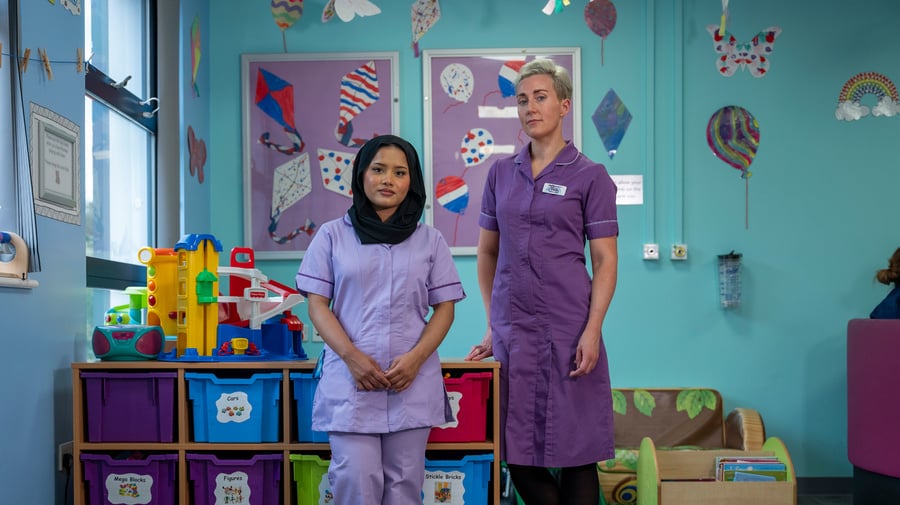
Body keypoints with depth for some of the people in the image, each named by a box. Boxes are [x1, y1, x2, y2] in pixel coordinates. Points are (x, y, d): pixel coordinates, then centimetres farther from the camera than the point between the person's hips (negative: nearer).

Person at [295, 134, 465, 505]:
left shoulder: (430, 240, 10)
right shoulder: (332, 235, 7)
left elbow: (444, 308, 8)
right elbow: (317, 305, 3)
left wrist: (416, 358, -9)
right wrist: (351, 356, -12)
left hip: (413, 381, 1)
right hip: (350, 379, -1)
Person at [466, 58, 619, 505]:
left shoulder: (590, 176, -1)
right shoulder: (502, 172, 10)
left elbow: (605, 261, -4)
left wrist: (592, 330, -14)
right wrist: (492, 324, 11)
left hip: (567, 326, -4)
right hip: (513, 328, 4)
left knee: (574, 449, 2)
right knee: (517, 453, 7)